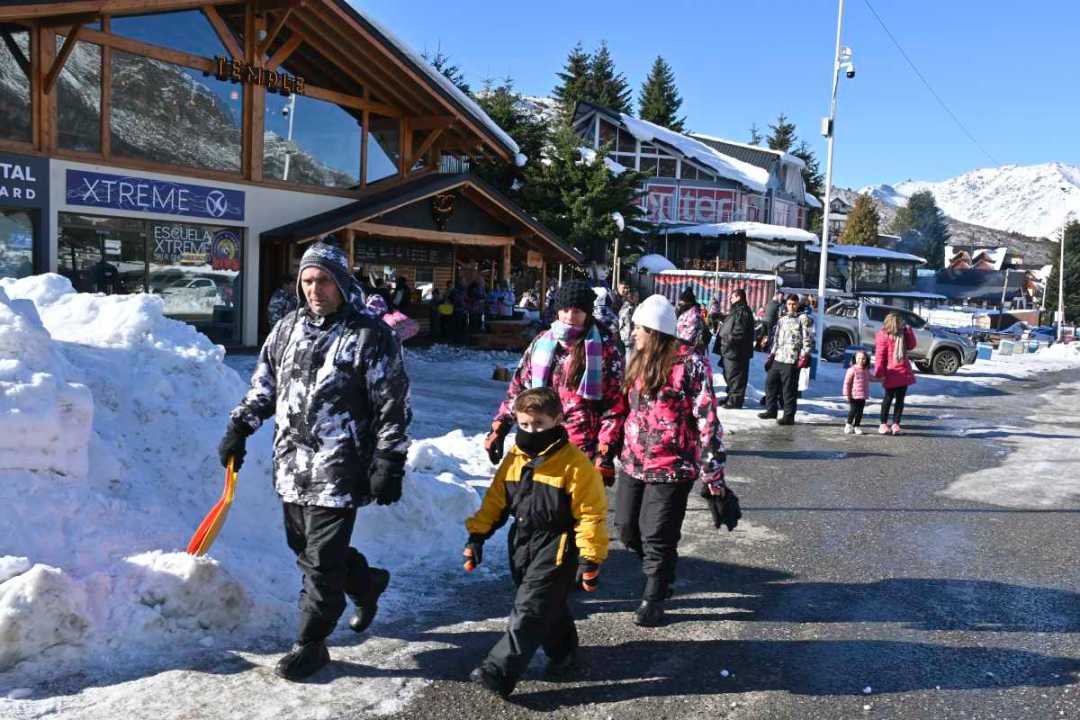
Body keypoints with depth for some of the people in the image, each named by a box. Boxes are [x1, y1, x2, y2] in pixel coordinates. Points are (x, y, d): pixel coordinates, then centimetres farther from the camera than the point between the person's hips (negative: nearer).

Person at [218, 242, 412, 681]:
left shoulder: (370, 335, -8)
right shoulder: (288, 328, 10)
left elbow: (393, 406, -9)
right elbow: (264, 386, 20)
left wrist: (389, 465, -12)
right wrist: (239, 429, 11)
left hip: (338, 469, -7)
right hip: (291, 464, 7)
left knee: (321, 559, -1)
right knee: (303, 545, 17)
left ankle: (310, 645, 15)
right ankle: (366, 583, 42)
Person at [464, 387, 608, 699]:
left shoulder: (574, 464, -16)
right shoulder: (514, 459, 3)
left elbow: (591, 514, -15)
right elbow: (495, 500, 10)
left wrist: (590, 559, -15)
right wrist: (477, 535, 5)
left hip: (556, 550, -7)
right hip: (522, 545, 7)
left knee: (529, 610, -9)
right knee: (548, 606, 19)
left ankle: (500, 672, -10)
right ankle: (562, 654, 39)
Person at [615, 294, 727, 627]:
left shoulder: (690, 363, -15)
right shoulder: (641, 361, 9)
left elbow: (707, 419, -16)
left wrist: (712, 472, -16)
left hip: (671, 468, -7)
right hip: (633, 463, 8)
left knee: (657, 537, 1)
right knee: (627, 528, 13)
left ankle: (654, 597, 22)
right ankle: (660, 574, 38)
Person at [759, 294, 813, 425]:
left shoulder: (803, 319, -1)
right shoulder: (782, 319, 19)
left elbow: (808, 339, -6)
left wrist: (804, 356, -14)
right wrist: (772, 354, 17)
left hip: (792, 360, -7)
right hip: (777, 359, 7)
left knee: (789, 389, -5)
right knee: (770, 383, 10)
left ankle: (789, 416, 2)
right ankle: (771, 410, 22)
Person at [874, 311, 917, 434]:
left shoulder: (902, 334, 13)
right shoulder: (883, 336, -9)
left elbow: (911, 345, 12)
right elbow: (879, 355, -12)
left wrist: (908, 331, 3)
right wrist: (879, 373, -17)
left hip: (903, 372, 6)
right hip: (891, 373, -6)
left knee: (900, 399, 6)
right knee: (889, 398, 3)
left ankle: (895, 424, 12)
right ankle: (883, 424, 13)